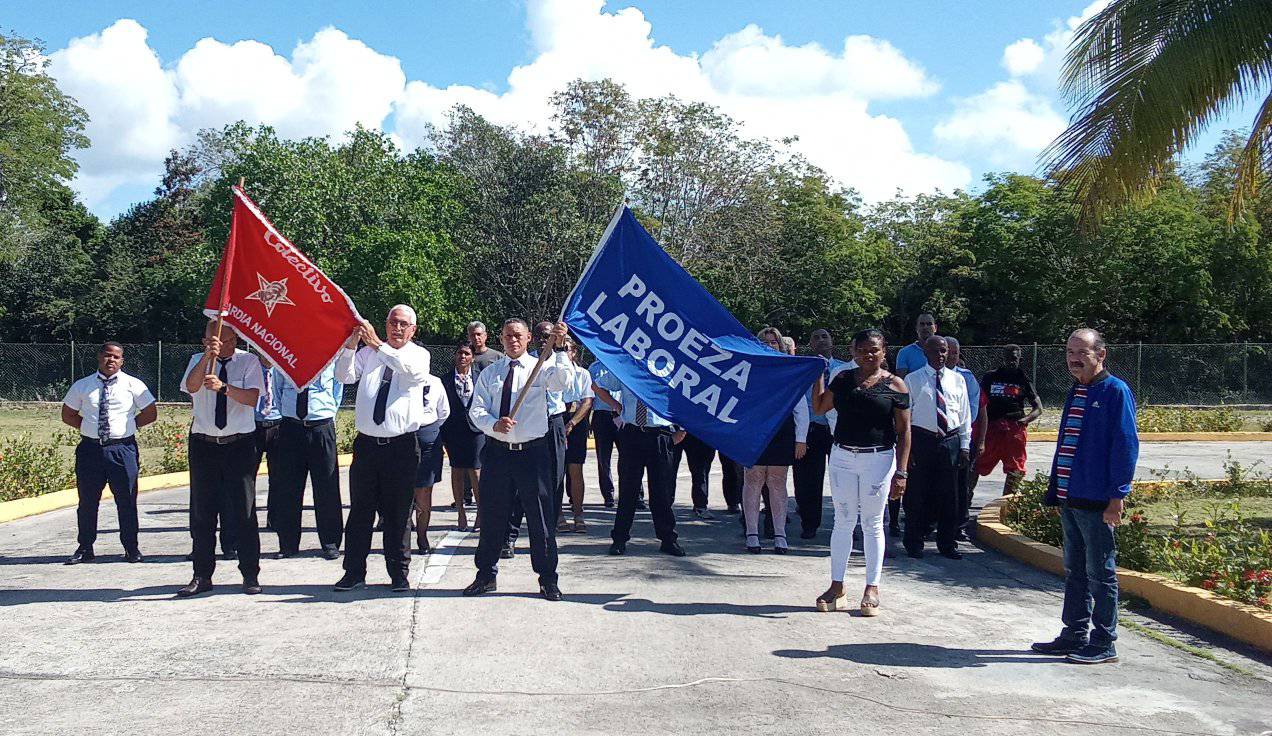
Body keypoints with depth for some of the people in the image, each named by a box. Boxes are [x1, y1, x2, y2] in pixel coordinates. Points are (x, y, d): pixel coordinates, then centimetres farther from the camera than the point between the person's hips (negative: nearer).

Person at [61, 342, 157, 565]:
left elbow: (151, 413, 9)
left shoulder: (133, 385, 2)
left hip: (122, 448, -2)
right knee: (87, 500, 6)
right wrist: (88, 427, 4)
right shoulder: (81, 386, 7)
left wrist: (128, 425, 2)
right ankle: (85, 548, 18)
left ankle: (131, 548, 12)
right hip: (90, 448, 2)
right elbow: (67, 415, 16)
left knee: (127, 500, 1)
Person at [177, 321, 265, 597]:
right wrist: (208, 356, -29)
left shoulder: (248, 361, 0)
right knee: (202, 512, 6)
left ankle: (250, 575, 6)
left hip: (240, 442, -2)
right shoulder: (198, 360, 6)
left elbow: (252, 398, -13)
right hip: (204, 443, 2)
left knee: (244, 511, -2)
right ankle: (202, 576, 14)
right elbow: (191, 386, -15)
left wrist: (224, 387, -29)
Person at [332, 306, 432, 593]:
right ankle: (354, 572, 16)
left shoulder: (419, 354, 2)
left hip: (402, 445, -2)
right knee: (360, 510, 7)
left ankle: (399, 574, 16)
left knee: (398, 513, 5)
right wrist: (350, 345, -16)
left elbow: (412, 370, -21)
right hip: (366, 443, 3)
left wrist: (378, 344, -27)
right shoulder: (367, 353, 11)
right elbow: (345, 376, -1)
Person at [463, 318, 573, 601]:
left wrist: (557, 348, -35)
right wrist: (495, 425, -18)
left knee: (541, 516, 0)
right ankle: (486, 575, 24)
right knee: (491, 515, 9)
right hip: (497, 451, 3)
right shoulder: (489, 374, 10)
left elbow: (562, 381, -21)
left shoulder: (541, 368, 1)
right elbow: (476, 410, 3)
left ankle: (548, 579, 12)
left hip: (533, 451, -2)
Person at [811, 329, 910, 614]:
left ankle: (872, 589, 14)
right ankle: (837, 587, 14)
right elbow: (819, 408, 11)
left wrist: (900, 473, -10)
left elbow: (904, 431, -4)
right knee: (843, 521, 7)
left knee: (872, 524, 5)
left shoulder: (895, 385, -3)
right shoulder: (843, 379, 8)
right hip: (842, 457, 3)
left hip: (878, 459, -3)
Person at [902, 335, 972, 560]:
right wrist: (906, 447, -6)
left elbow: (965, 415, 11)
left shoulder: (957, 380, 9)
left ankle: (947, 543, 18)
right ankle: (914, 542, 14)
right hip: (921, 439, -2)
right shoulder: (912, 379, 1)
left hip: (950, 442, 3)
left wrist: (964, 446, 6)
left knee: (949, 495, 7)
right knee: (917, 494, 1)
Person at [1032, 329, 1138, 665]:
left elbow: (1126, 445, -13)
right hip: (1069, 499, 8)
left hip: (1097, 502, -8)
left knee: (1100, 573, 1)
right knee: (1075, 570, 14)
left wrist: (1117, 497, -17)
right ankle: (1074, 636, 23)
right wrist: (1056, 492, 17)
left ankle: (1103, 643, 9)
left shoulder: (1115, 391, -9)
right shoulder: (1075, 393, 15)